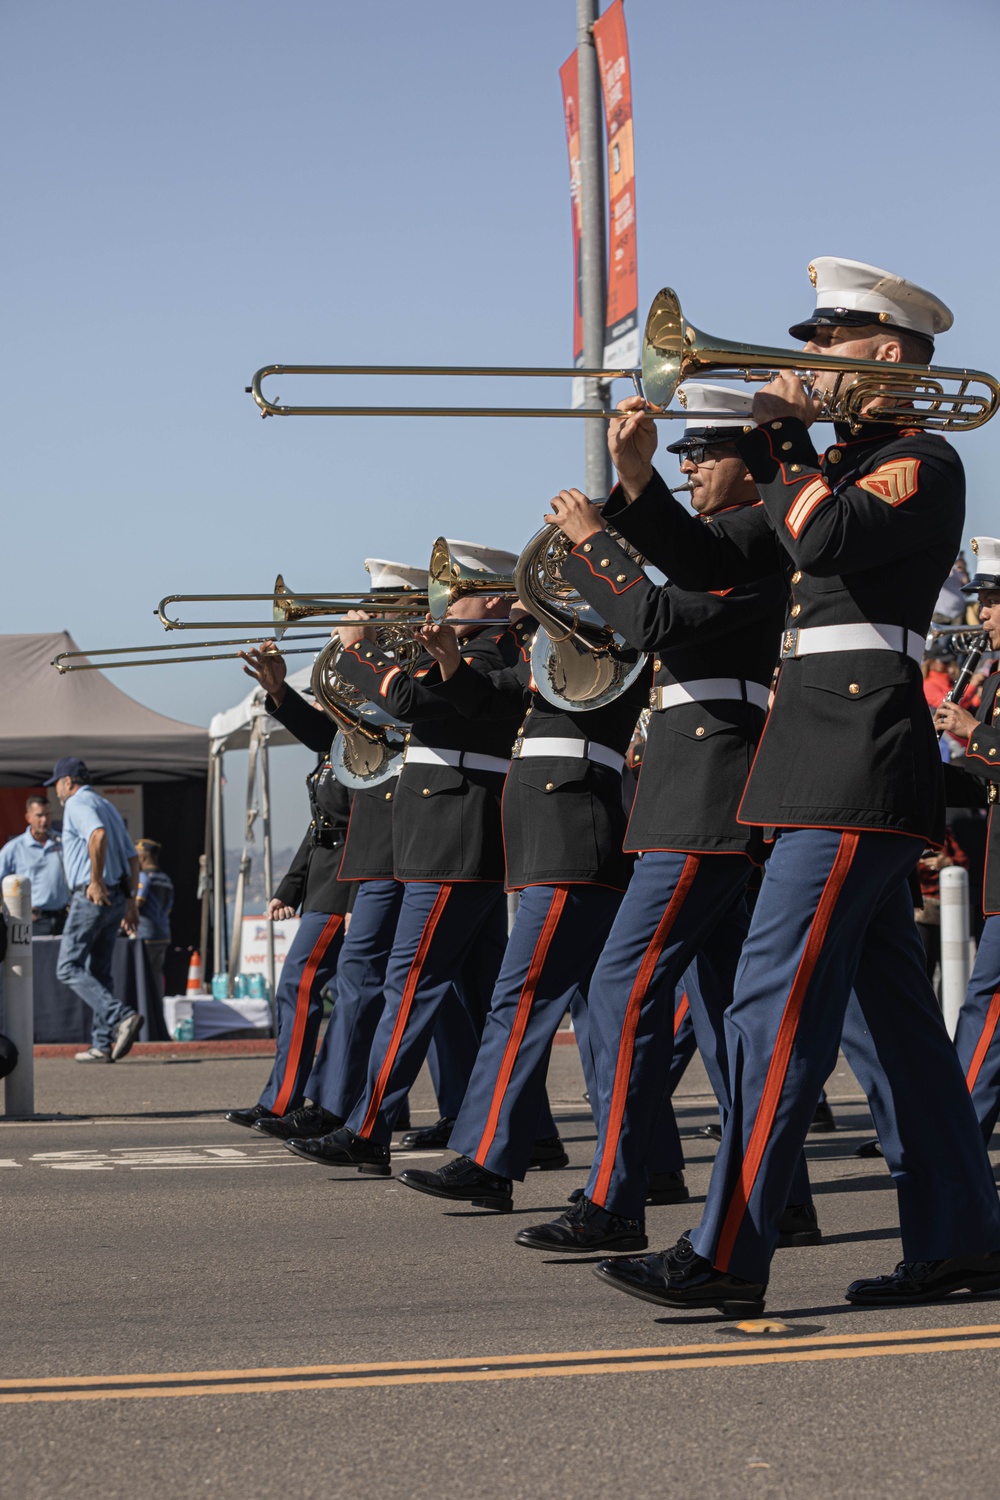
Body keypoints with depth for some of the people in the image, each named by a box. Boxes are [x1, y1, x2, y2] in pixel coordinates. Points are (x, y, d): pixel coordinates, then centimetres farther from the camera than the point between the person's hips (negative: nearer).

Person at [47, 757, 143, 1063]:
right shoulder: (108, 807, 23)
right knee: (99, 972, 12)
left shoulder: (77, 804, -4)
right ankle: (102, 1045, 8)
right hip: (116, 898, 9)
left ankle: (122, 1016, -24)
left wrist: (96, 881, -23)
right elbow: (133, 858, 21)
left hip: (92, 897, -9)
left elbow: (98, 834, -26)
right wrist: (130, 899, 20)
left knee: (68, 968, -8)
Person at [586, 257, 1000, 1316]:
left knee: (777, 1003, -13)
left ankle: (726, 1256, -12)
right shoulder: (833, 466, 22)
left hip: (860, 763, -10)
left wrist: (777, 438, -12)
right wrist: (637, 479, 5)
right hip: (825, 758, 10)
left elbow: (832, 540, -25)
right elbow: (709, 562, 19)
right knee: (892, 1008, 11)